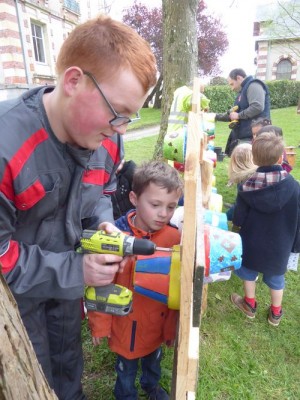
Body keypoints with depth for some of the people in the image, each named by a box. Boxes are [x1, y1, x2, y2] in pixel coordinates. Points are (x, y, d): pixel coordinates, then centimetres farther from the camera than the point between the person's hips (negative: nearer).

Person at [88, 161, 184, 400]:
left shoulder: (175, 237, -18)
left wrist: (172, 324, -2)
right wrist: (100, 323, -6)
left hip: (158, 323, 3)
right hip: (126, 324, -2)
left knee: (153, 360, 32)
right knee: (126, 368, 26)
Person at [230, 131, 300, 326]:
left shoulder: (247, 187, -17)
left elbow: (239, 219, -9)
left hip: (251, 243, 0)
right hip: (279, 246, 0)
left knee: (249, 271, 23)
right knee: (276, 278, 20)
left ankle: (250, 305, 42)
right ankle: (276, 313, 40)